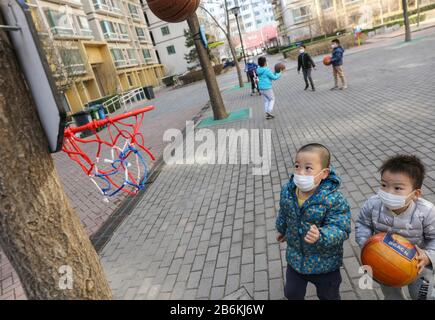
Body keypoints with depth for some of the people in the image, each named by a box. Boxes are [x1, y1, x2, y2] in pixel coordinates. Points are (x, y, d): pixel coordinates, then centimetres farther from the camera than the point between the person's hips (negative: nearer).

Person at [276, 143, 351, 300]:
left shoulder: (334, 199, -30)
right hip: (295, 257, 4)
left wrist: (320, 236, -47)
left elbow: (340, 229, -29)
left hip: (325, 262, -3)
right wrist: (282, 230, 20)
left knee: (329, 296, 25)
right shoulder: (287, 191, -15)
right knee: (292, 293, 24)